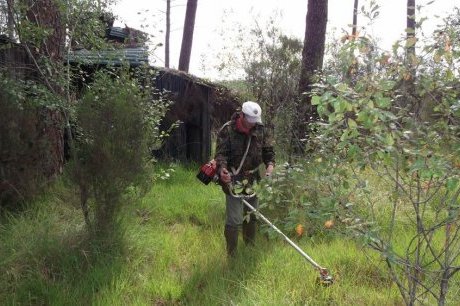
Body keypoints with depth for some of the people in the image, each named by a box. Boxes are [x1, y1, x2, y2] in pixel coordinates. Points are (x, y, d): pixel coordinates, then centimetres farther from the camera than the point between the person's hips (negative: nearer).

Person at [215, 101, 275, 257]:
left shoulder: (260, 130, 2)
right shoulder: (227, 130, -12)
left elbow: (268, 149, 7)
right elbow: (221, 153, -15)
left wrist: (270, 163, -12)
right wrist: (222, 169, -34)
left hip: (253, 180, 5)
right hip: (233, 180, -5)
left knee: (251, 216, 19)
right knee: (234, 220, -6)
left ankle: (250, 247, 40)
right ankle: (231, 254, 10)